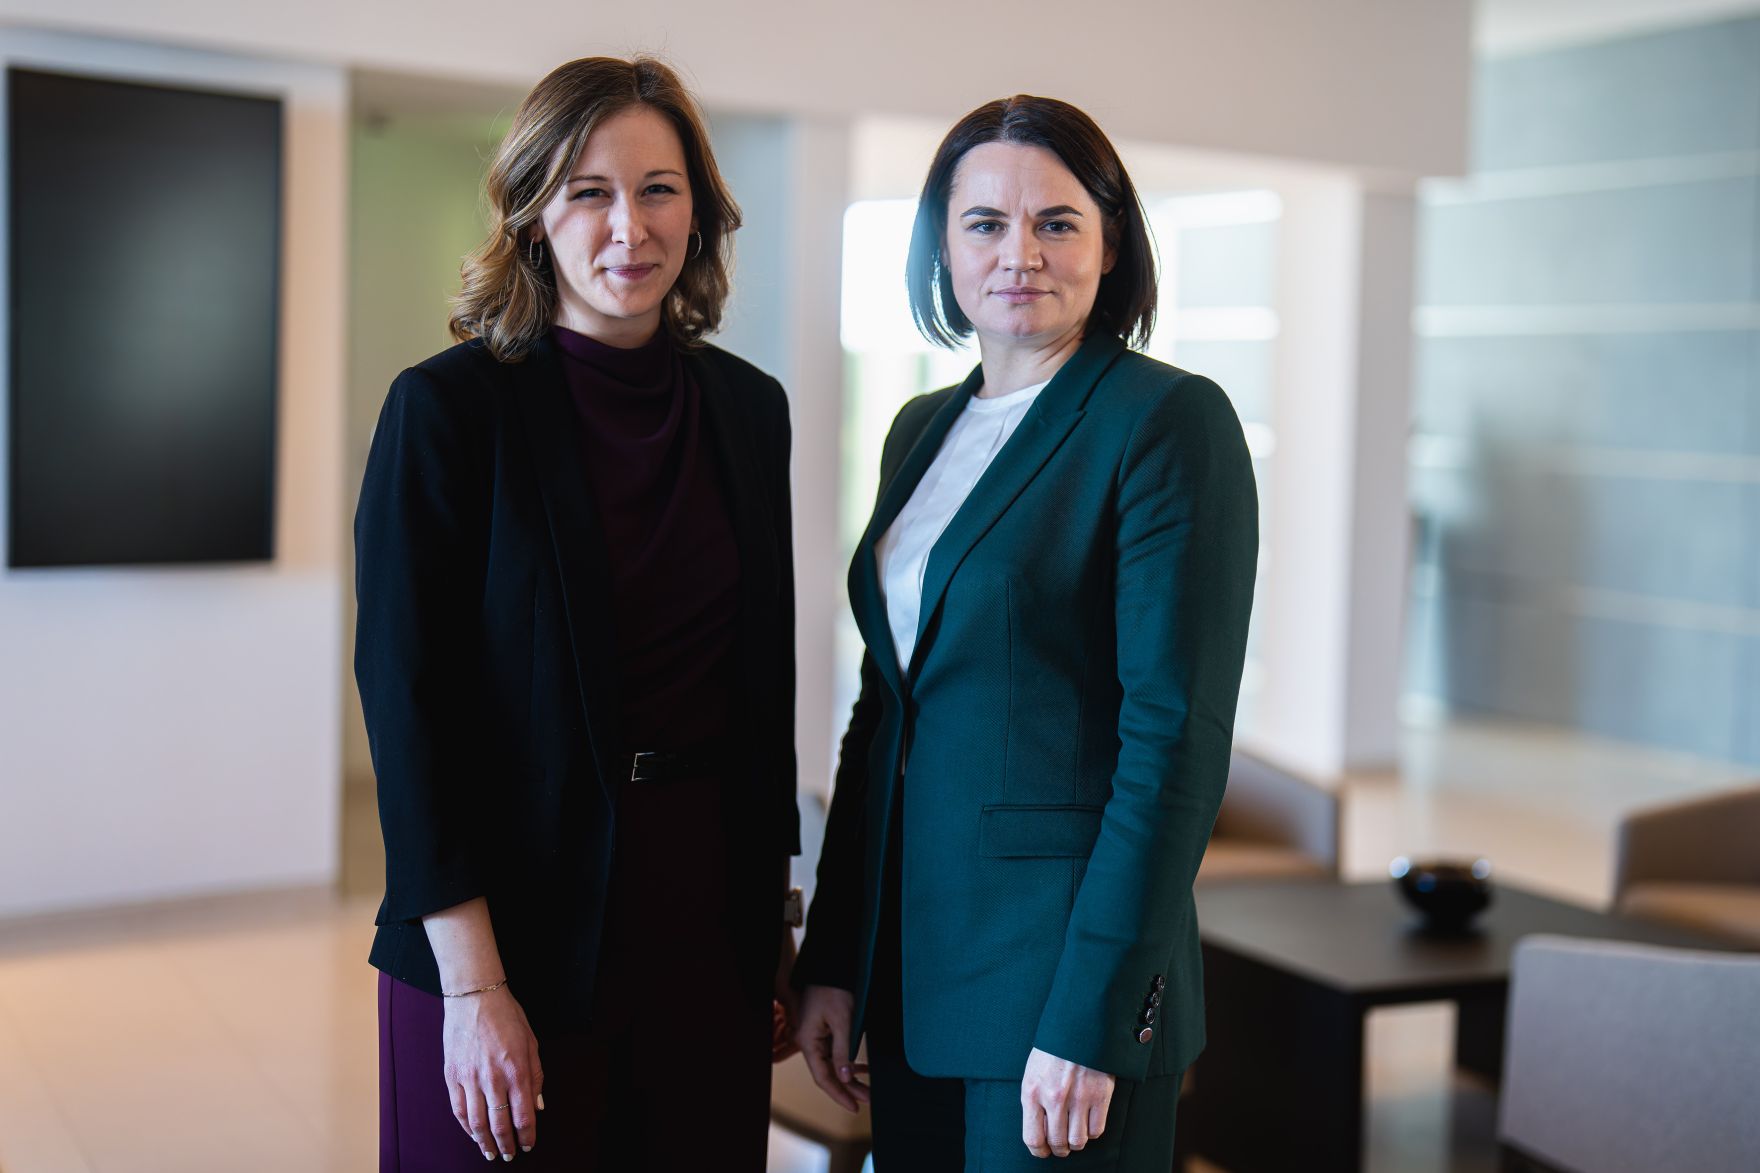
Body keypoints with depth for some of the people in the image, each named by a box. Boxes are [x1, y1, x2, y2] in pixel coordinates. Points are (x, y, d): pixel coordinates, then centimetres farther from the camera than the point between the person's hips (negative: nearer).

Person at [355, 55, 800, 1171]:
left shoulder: (750, 408, 5)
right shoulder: (449, 407, -9)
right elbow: (409, 699, -12)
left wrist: (774, 912, 11)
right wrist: (473, 984, -16)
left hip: (711, 911, 4)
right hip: (520, 916, -4)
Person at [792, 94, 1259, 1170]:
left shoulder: (1170, 420, -11)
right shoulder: (923, 430, 10)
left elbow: (1177, 739, -16)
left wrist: (1092, 1021, -19)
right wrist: (831, 959, 10)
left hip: (1063, 964, -6)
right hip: (911, 969, 7)